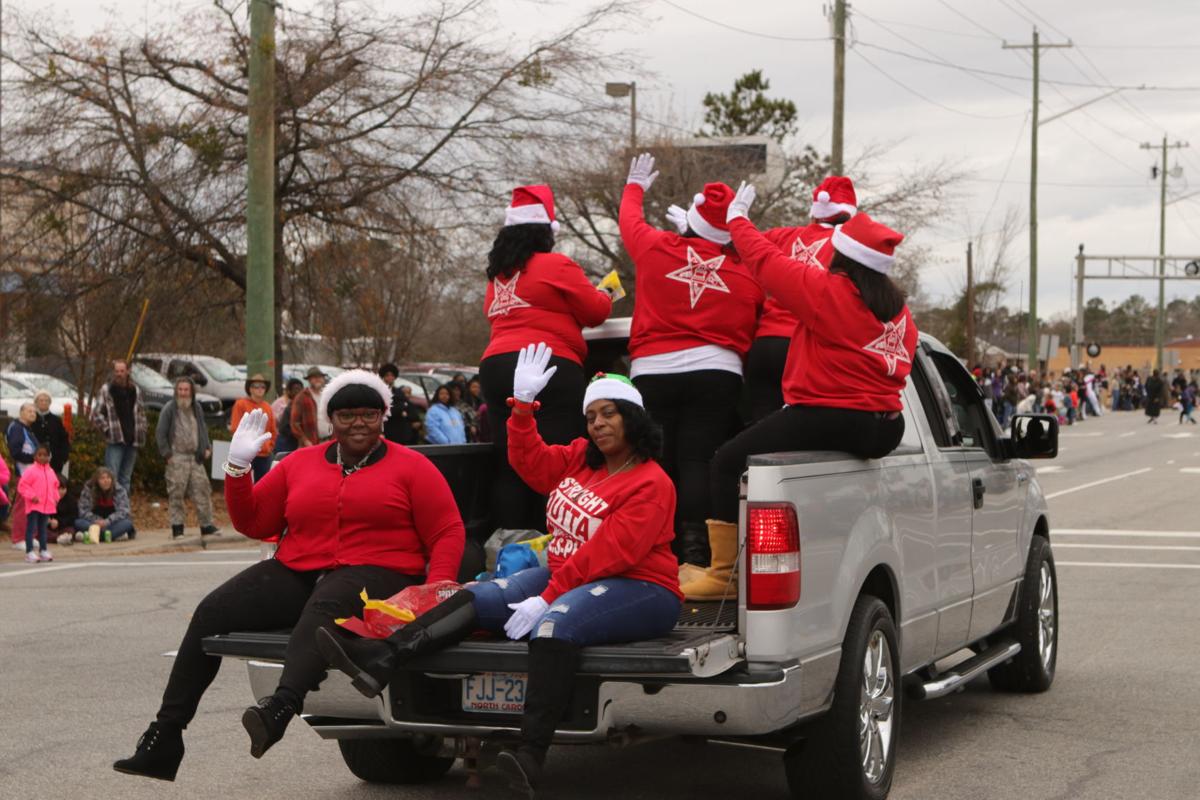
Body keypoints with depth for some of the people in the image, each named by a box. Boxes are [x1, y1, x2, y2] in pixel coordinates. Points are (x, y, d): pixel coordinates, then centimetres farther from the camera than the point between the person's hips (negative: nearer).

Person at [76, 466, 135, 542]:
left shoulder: (119, 490, -9)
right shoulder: (88, 489, -7)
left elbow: (123, 511, -17)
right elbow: (83, 511, -10)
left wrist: (107, 521, -32)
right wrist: (97, 521, -26)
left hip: (113, 523, -1)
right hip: (96, 523, 1)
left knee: (127, 523, -31)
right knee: (78, 522, -28)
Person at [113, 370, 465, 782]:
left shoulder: (411, 467, 8)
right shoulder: (301, 463, 19)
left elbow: (449, 532, 1)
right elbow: (253, 523, 19)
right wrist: (238, 466, 5)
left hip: (376, 575, -5)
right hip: (297, 574, 5)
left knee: (322, 607, -40)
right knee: (211, 612, -15)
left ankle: (281, 706, -65)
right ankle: (164, 739, -15)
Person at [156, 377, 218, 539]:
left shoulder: (196, 408, 14)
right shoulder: (169, 409, -3)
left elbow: (203, 430, 24)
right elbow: (160, 434, -4)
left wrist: (207, 447, 10)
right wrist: (167, 454, -10)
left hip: (195, 457, 5)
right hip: (177, 458, -5)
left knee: (202, 490, 2)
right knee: (176, 494, -5)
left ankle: (206, 525, 8)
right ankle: (177, 528, 0)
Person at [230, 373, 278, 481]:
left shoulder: (267, 407, 13)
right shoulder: (241, 404, -4)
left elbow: (273, 431, 19)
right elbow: (235, 428, -7)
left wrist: (270, 445, 8)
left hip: (265, 454, 6)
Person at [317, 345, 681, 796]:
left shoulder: (650, 484, -15)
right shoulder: (581, 458, 12)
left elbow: (607, 554, -22)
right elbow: (530, 462, 22)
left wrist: (546, 598, -25)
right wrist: (523, 405, 8)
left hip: (637, 589, -9)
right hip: (566, 576, 9)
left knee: (555, 622, -38)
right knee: (481, 597, -8)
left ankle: (531, 754, -48)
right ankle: (381, 660, -24)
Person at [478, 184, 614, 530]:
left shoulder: (497, 275, 16)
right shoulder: (556, 266, -3)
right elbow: (595, 310, 0)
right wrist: (605, 296, 22)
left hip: (495, 366, 7)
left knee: (509, 464, 7)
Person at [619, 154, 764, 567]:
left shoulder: (655, 248, 4)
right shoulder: (745, 274, 3)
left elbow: (629, 220, 25)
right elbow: (750, 331, 1)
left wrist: (635, 186, 44)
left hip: (654, 372, 0)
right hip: (716, 374, 0)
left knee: (659, 465, 3)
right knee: (698, 462, -4)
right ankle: (696, 551, -16)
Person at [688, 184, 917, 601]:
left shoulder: (827, 289, -9)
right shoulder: (897, 308, 11)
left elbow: (766, 261, -2)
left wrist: (737, 218, 15)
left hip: (828, 417, -8)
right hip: (886, 430, 8)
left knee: (730, 459, 3)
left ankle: (722, 573, -2)